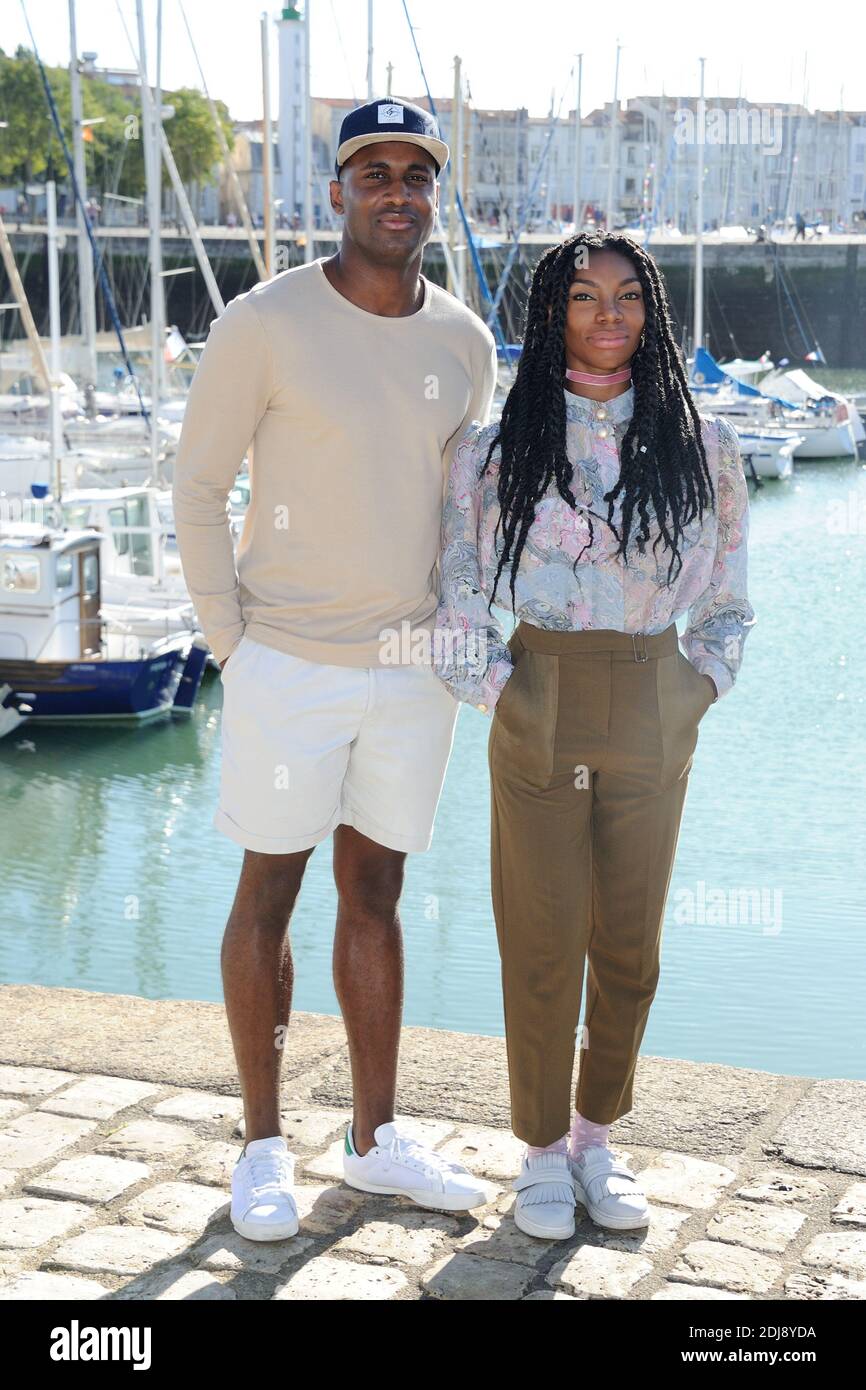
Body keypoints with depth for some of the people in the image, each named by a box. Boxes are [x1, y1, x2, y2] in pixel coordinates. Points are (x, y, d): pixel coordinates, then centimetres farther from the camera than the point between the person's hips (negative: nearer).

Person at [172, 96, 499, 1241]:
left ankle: (376, 1139, 25)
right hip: (289, 667, -4)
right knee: (270, 893, 6)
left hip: (413, 671, 4)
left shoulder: (466, 344, 3)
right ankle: (265, 1145, 20)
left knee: (375, 894, 13)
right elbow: (198, 485, -4)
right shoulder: (264, 324, -11)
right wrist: (232, 642, -6)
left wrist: (444, 636, 12)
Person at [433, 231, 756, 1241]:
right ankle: (541, 1153, 20)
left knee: (629, 945, 9)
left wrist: (697, 693, 2)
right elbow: (455, 599, 2)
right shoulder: (499, 448, 0)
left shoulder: (701, 446, 4)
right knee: (542, 946, 3)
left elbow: (726, 603, 13)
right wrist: (502, 695, -5)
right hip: (538, 722, -2)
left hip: (653, 722, 2)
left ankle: (596, 1140, 28)